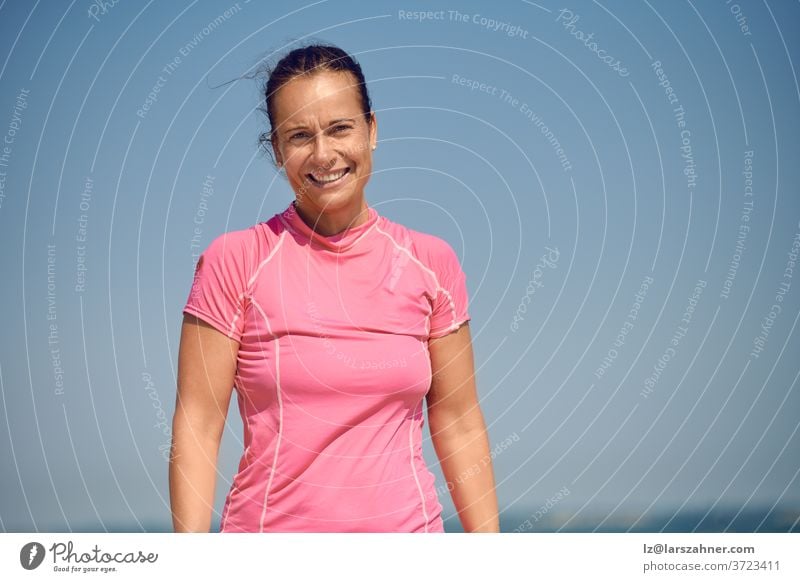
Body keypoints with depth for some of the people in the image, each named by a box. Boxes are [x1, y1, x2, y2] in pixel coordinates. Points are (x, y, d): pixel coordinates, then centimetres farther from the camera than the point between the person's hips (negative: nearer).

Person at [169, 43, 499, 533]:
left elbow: (459, 424, 6)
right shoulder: (235, 260, -5)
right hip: (268, 524, -2)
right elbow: (197, 424, -5)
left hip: (407, 524, 2)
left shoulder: (431, 262, 3)